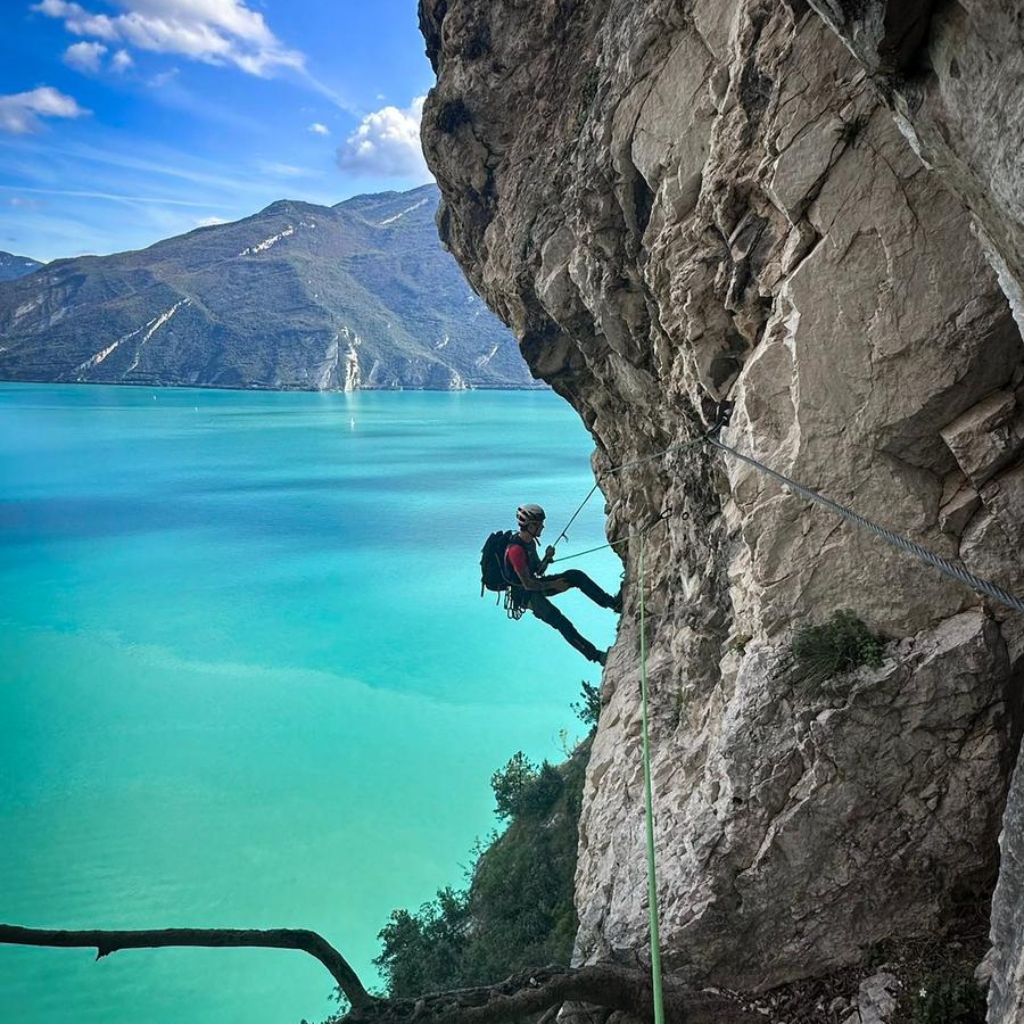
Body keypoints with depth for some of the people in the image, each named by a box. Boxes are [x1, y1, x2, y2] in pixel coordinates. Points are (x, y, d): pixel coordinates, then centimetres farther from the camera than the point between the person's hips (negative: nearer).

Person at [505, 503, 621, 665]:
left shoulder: (530, 541, 5)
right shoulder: (516, 549, -26)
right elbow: (527, 584, -25)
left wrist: (547, 558, -7)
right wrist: (553, 585, -14)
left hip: (535, 586, 9)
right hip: (524, 595, -9)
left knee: (576, 575, -9)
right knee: (560, 621, -28)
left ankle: (612, 602, -7)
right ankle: (595, 655, -28)